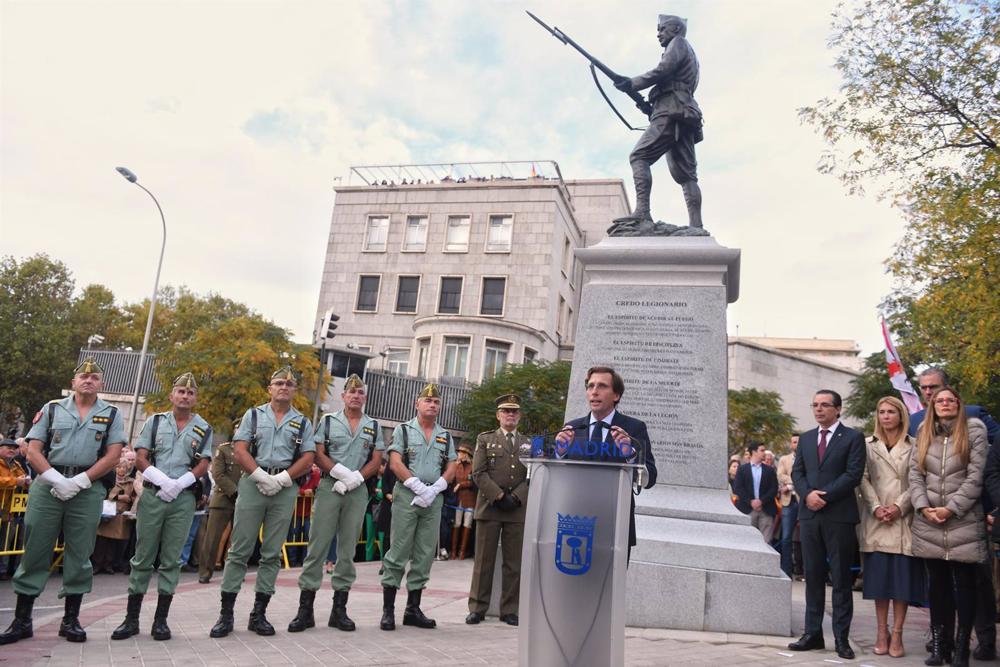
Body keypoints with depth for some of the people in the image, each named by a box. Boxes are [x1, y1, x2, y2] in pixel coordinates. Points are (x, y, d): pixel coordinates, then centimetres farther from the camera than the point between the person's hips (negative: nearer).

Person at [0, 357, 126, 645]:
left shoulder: (111, 414, 7)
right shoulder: (51, 409, 10)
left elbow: (113, 456, -1)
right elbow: (33, 451, 3)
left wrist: (77, 482, -10)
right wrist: (57, 480, -11)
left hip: (87, 490, -1)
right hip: (47, 485, 1)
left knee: (79, 554, 4)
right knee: (35, 551, 4)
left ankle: (71, 620, 14)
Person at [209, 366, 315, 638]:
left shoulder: (302, 422, 12)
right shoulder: (254, 415, 10)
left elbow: (308, 458, 4)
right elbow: (239, 450, 0)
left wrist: (281, 478, -10)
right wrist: (261, 476, -12)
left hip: (285, 489, 1)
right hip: (252, 483, -1)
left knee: (272, 553, 5)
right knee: (240, 549, -1)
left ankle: (259, 613, 13)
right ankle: (226, 613, 6)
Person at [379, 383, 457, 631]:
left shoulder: (446, 436, 15)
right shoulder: (403, 430, 4)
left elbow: (451, 469, 9)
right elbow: (395, 463, -6)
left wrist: (433, 490, -7)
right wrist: (419, 487, -14)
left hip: (434, 499, 4)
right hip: (407, 496, -4)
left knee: (424, 556, 6)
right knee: (398, 553, -4)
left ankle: (413, 609, 15)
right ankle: (388, 610, 3)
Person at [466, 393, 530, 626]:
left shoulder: (529, 443, 14)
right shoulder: (485, 439, 9)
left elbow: (533, 475, 6)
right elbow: (478, 473, -1)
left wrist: (516, 497, -8)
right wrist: (499, 496, -10)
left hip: (518, 509, 2)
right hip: (489, 506, -1)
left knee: (514, 563, 4)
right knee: (484, 560, 3)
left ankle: (509, 610, 13)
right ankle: (477, 608, 12)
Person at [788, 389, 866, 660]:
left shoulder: (853, 437, 0)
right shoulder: (805, 438, 16)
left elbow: (853, 474, -9)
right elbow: (797, 472, 10)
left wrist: (824, 496, -14)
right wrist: (807, 494, -9)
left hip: (839, 515, -4)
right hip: (809, 515, 5)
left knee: (841, 578, 2)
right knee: (813, 577, 7)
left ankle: (841, 637, 8)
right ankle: (813, 633, 13)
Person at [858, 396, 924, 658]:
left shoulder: (914, 446, 5)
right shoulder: (868, 445, 10)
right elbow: (863, 479, 4)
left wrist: (900, 506, -12)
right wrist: (876, 507, -9)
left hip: (903, 519, -1)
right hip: (876, 520, 1)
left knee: (902, 576, 0)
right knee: (879, 575, 3)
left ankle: (897, 634, 7)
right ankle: (882, 632, 12)